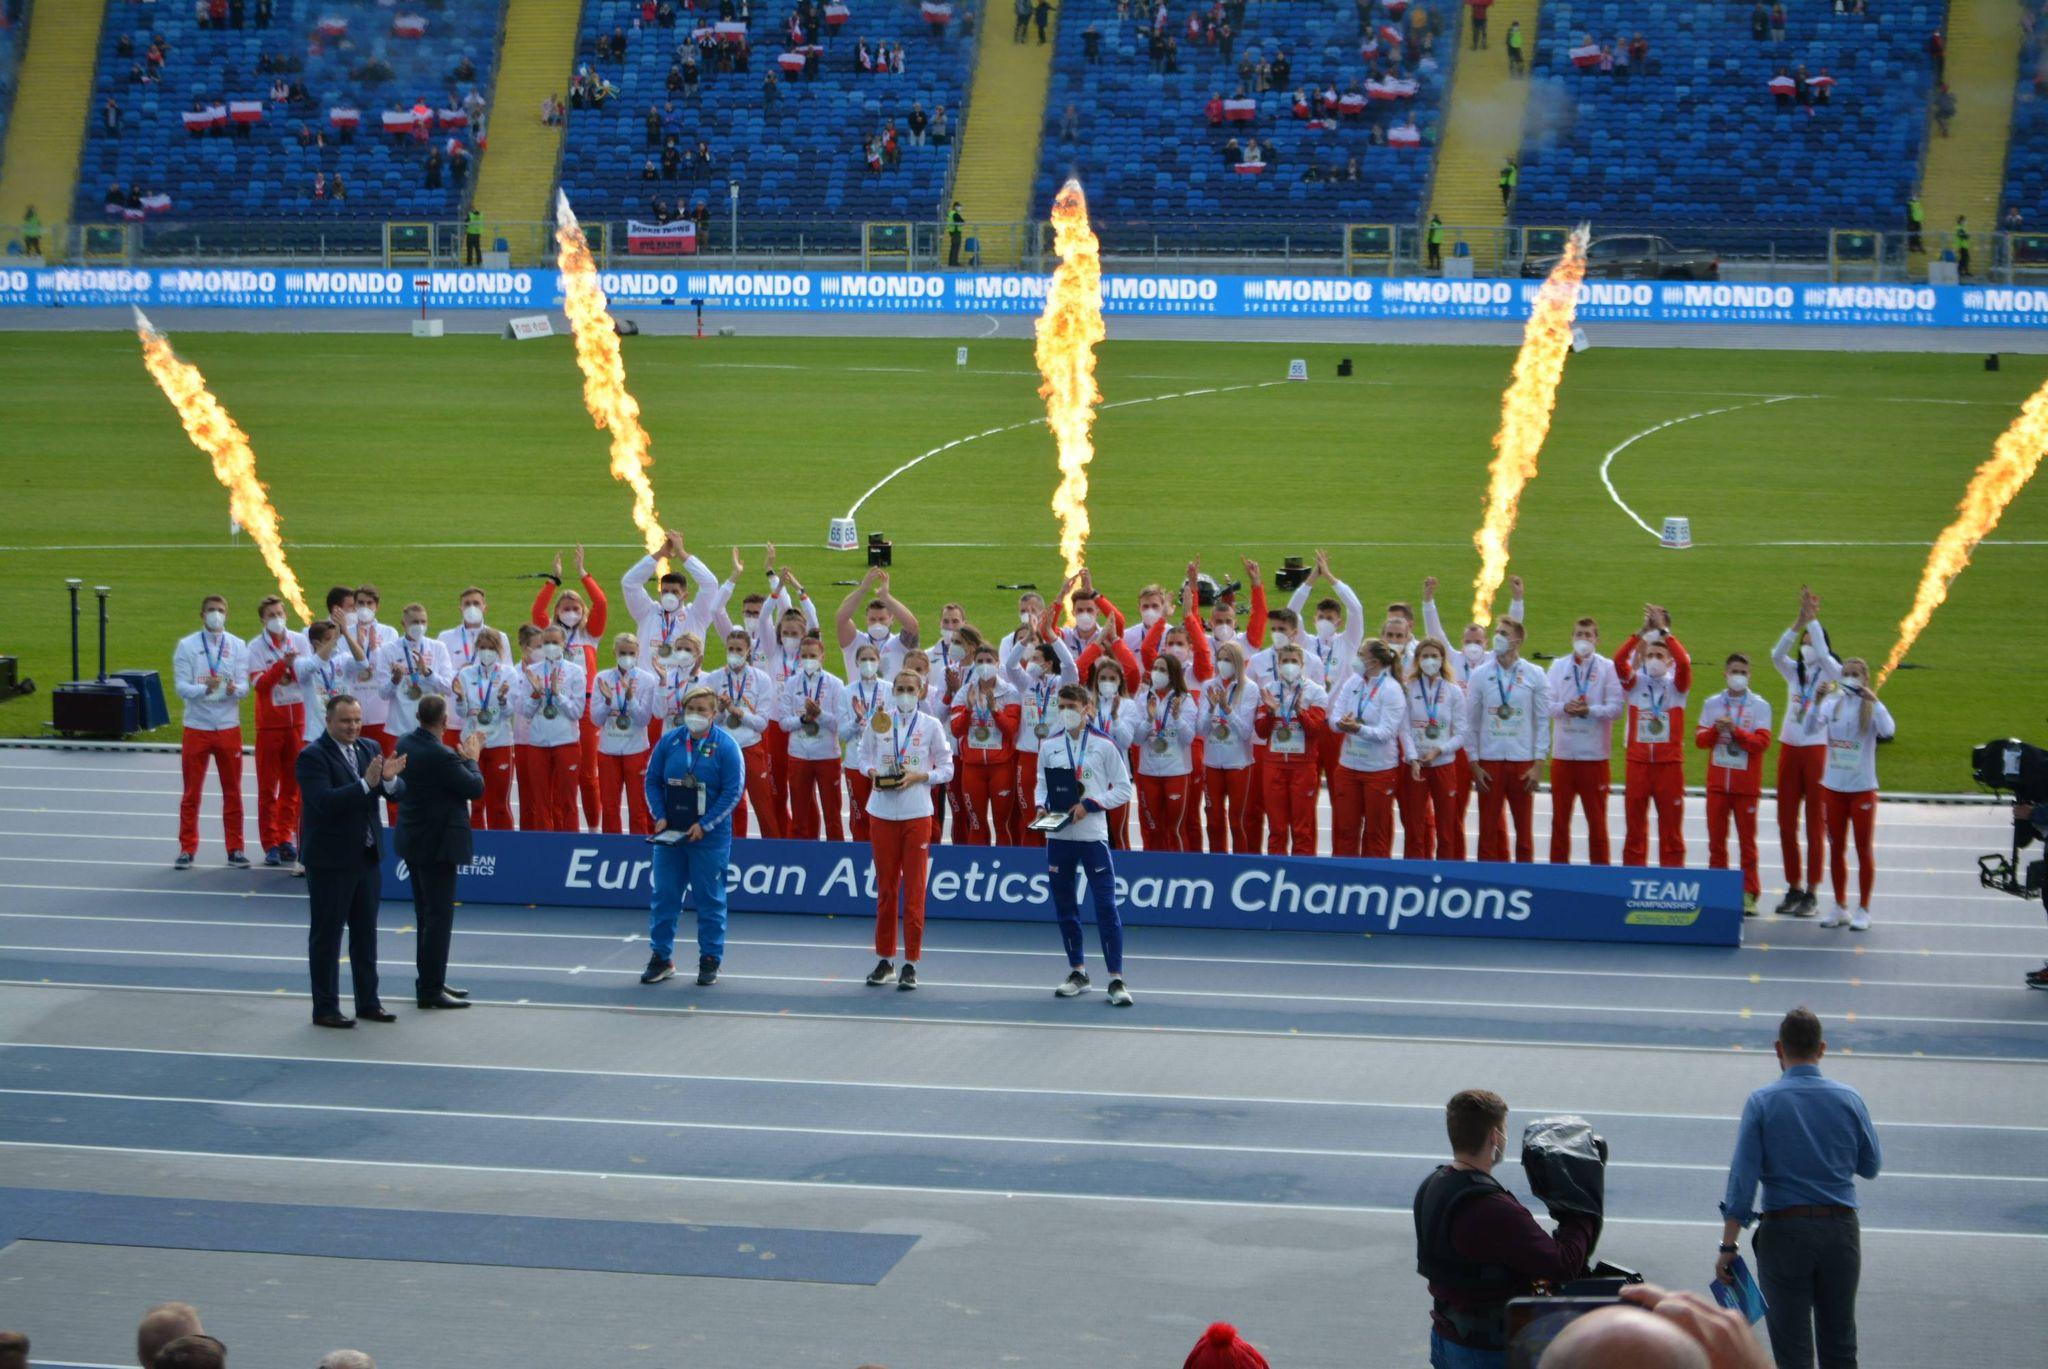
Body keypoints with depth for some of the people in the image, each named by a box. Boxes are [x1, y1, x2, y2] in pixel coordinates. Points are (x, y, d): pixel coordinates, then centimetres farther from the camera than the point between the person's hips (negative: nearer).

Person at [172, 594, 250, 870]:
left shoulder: (238, 646, 3)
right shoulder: (187, 646, -1)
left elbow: (244, 686, -4)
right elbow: (181, 687, -8)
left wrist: (233, 689, -27)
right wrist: (205, 688, -27)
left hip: (228, 728, 1)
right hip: (196, 728, -1)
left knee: (232, 791, 6)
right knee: (191, 792, 3)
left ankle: (235, 849, 14)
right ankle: (187, 849, 11)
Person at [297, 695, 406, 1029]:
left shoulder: (369, 749, 7)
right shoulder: (313, 756, -13)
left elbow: (399, 792, 2)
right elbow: (325, 801, -26)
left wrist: (389, 779, -21)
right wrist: (366, 784, -32)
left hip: (367, 857, 7)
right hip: (330, 860, -7)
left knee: (366, 934, 14)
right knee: (326, 936, 2)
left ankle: (368, 1002, 23)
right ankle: (325, 1009, 7)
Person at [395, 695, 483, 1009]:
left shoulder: (405, 744, 2)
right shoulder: (439, 755, -25)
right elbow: (476, 788, -15)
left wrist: (463, 755, 11)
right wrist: (471, 759, 0)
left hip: (414, 840, 9)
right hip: (436, 844, -9)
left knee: (426, 914, 17)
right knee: (439, 916, -4)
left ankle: (429, 981, 25)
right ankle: (431, 990, -2)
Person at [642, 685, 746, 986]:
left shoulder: (725, 746, -7)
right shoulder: (669, 741, 3)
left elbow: (733, 791, -10)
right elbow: (653, 780, 7)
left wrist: (704, 825, -14)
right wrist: (659, 817, -5)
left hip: (710, 835, -3)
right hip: (669, 833, 3)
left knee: (710, 898, 3)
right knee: (664, 895, 6)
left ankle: (710, 961, 11)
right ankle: (660, 958, 15)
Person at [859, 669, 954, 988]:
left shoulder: (931, 725, 0)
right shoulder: (878, 722, 5)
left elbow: (947, 769, 3)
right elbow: (864, 755, 14)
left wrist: (920, 776, -14)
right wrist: (872, 772, -7)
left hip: (917, 814, -2)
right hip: (882, 812, 2)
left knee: (914, 889, -2)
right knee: (885, 887, 7)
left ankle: (911, 964, 3)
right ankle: (884, 960, 16)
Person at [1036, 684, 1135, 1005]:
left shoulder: (1105, 745, -3)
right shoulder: (1050, 745, 8)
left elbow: (1123, 789, -2)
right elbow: (1041, 783, 15)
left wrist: (1089, 805, -13)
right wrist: (1041, 806, -5)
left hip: (1093, 835, -4)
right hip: (1058, 835, 4)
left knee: (1106, 905, -8)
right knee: (1065, 906, 10)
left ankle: (1116, 979, -6)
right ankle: (1077, 973, 22)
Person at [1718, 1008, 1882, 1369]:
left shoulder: (1762, 1102, -7)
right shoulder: (1849, 1099, 0)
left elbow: (1742, 1177, -10)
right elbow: (1871, 1166, 10)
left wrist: (1728, 1247, -8)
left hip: (1784, 1229, -2)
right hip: (1840, 1229, 2)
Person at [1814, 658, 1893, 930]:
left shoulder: (1871, 707, -6)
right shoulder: (1832, 704, 1)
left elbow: (1888, 731, -23)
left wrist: (1874, 701, -27)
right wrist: (1817, 702, -22)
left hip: (1862, 788, -3)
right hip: (1832, 786, 3)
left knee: (1864, 849, 4)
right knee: (1836, 848, 10)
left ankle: (1863, 910, 13)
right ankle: (1840, 908, 21)